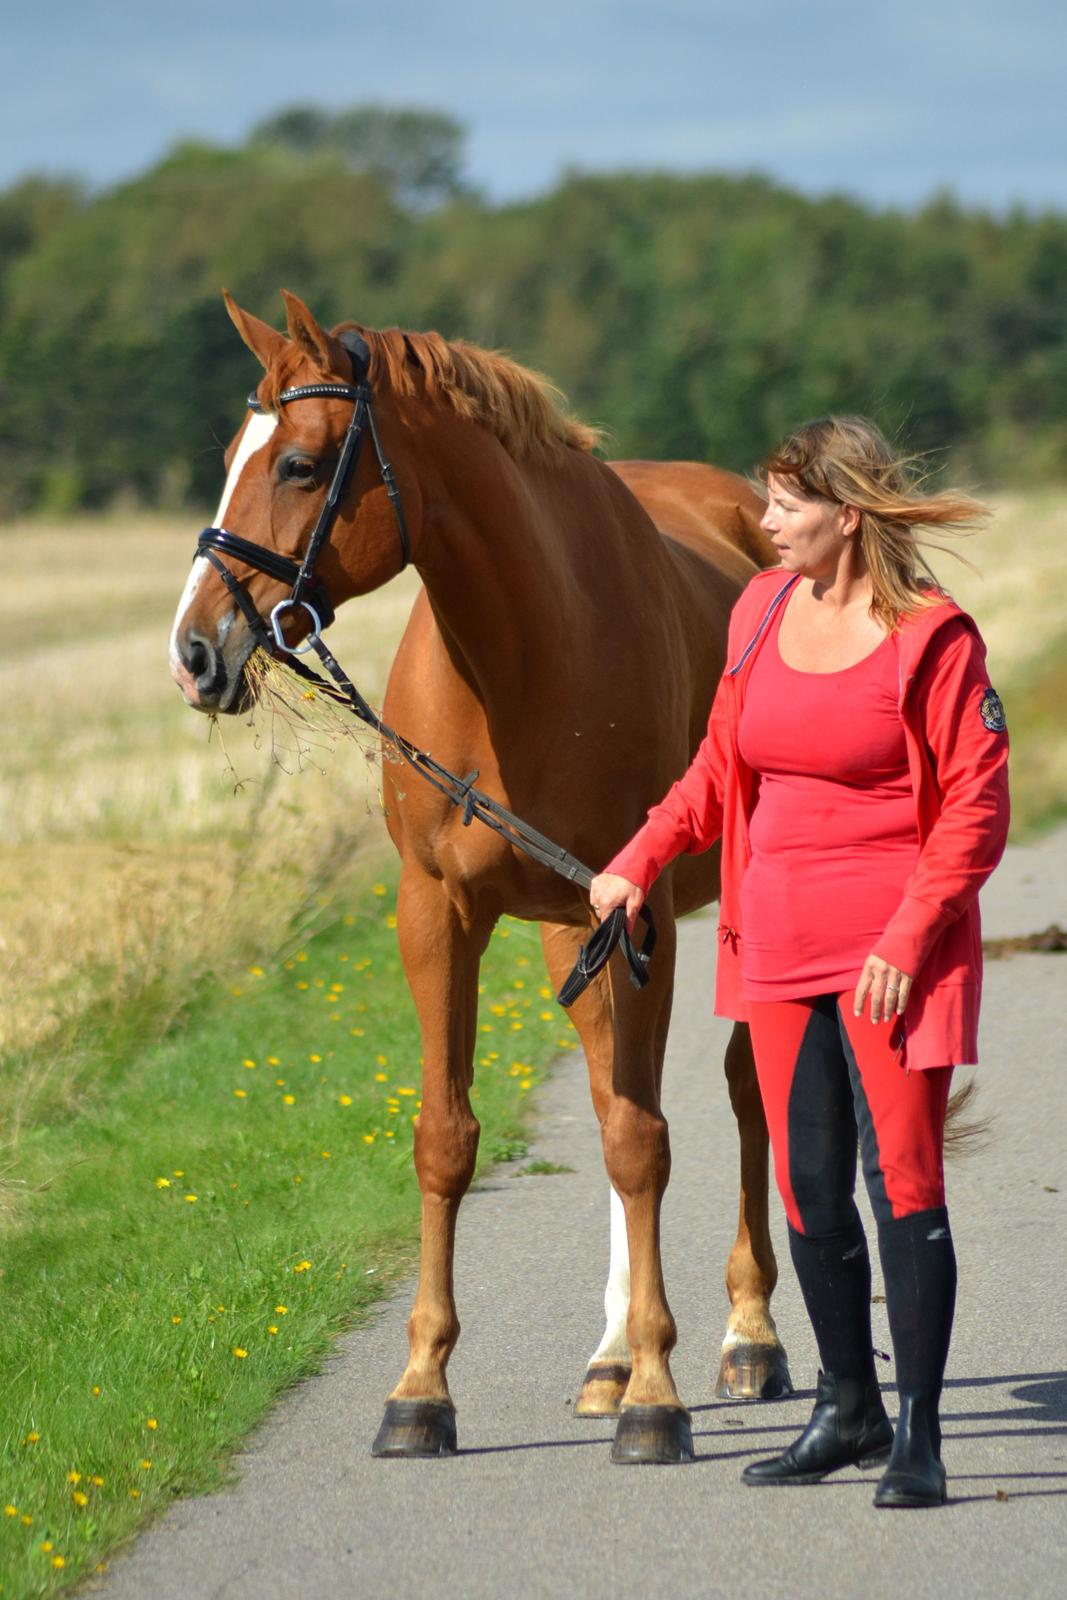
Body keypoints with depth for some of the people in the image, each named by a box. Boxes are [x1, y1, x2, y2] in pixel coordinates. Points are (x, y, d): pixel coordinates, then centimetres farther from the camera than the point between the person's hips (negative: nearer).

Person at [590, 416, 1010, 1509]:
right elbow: (722, 763, 19)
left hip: (893, 946, -6)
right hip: (781, 942, 6)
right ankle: (847, 1409, 23)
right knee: (808, 1187, 9)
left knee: (902, 1178, -6)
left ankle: (918, 1435, 0)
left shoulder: (929, 637, -11)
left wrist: (908, 936, -17)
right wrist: (640, 858, 7)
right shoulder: (763, 609, 8)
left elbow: (977, 806, -10)